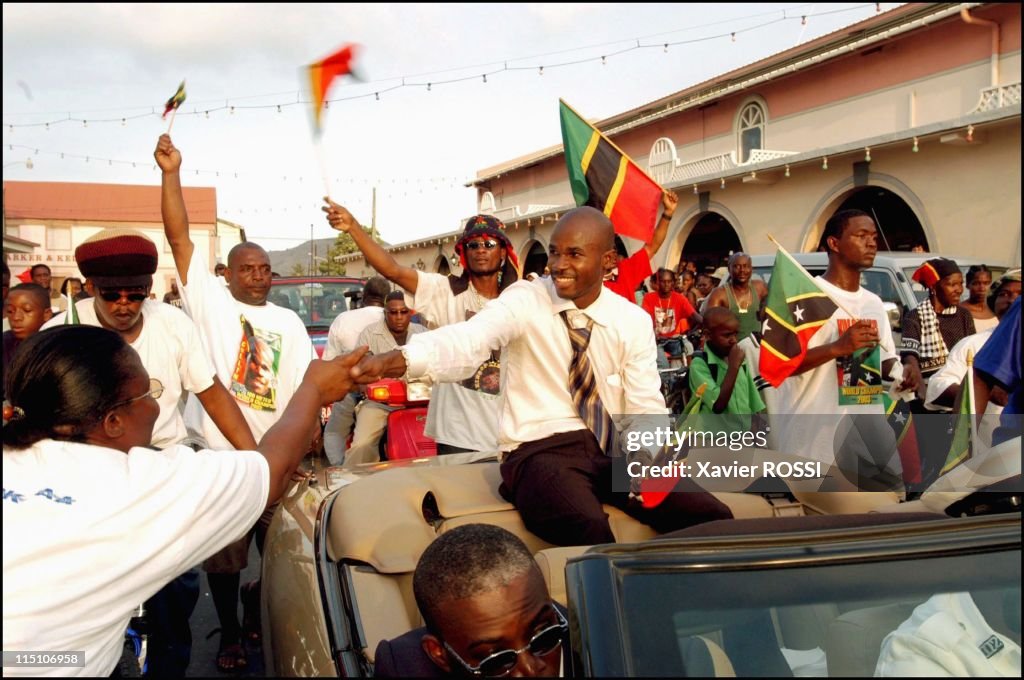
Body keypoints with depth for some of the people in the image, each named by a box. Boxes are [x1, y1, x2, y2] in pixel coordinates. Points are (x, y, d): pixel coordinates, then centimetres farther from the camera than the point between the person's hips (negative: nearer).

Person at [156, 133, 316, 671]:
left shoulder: (288, 322, 12)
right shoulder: (209, 301, 2)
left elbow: (305, 381, 8)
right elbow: (178, 237, -7)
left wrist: (311, 424, -7)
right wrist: (171, 173, -15)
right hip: (221, 453, -3)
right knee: (222, 555, 6)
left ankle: (260, 613, 34)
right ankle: (229, 635, 24)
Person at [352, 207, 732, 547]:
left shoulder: (633, 321, 5)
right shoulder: (524, 300, -5)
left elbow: (645, 408, 2)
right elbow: (468, 340, -24)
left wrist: (646, 457, -21)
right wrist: (393, 360, -44)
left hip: (614, 452, 4)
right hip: (542, 449, -4)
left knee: (710, 516, -14)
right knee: (589, 530, -34)